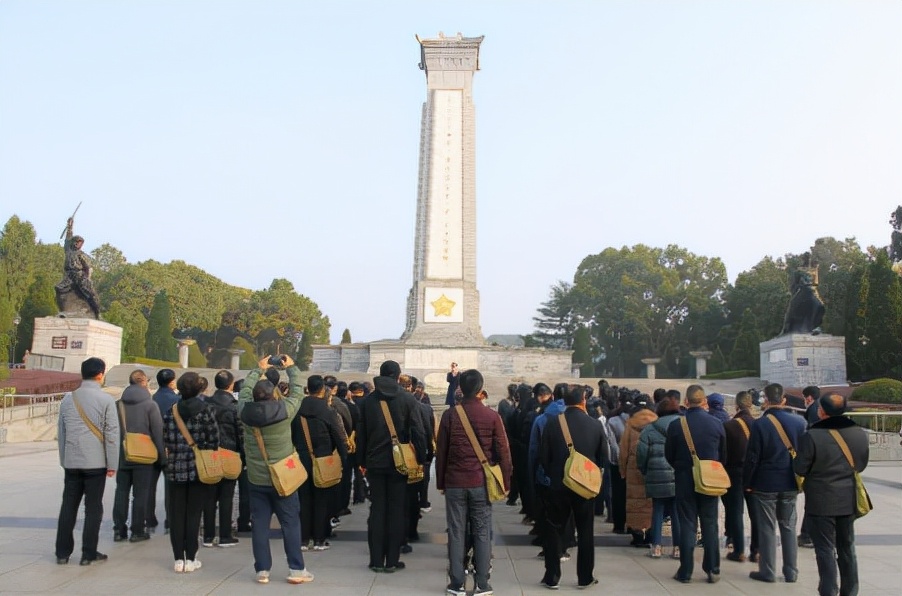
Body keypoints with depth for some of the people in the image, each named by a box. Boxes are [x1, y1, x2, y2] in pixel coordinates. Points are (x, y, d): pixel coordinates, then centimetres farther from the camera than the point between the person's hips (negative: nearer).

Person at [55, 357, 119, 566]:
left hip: (71, 462, 4)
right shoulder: (105, 400, -9)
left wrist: (64, 460, 19)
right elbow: (112, 434, -10)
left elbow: (61, 432, 11)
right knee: (93, 508, 4)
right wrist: (112, 464, -3)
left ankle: (62, 552, 17)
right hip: (96, 462, -4)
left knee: (68, 507, 12)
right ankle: (89, 553, 7)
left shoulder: (68, 399, 6)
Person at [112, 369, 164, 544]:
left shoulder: (118, 405, 4)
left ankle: (119, 530, 15)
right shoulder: (150, 404, -9)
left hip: (122, 456, 4)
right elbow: (158, 432, -9)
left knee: (121, 492, 12)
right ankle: (137, 531, 6)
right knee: (140, 494, 3)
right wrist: (162, 456, -2)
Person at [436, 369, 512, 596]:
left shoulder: (449, 415, -2)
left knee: (456, 532, 6)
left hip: (454, 482, 1)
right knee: (482, 533, 7)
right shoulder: (492, 416, -4)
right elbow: (503, 453, -2)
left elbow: (441, 452, 2)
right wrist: (505, 483, 7)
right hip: (481, 483, 0)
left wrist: (440, 482, 11)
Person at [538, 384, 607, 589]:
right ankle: (585, 577, 19)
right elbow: (603, 457, -1)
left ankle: (552, 577, 13)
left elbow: (543, 455, -7)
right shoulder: (595, 425, -6)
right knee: (585, 532, 13)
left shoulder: (553, 422, -9)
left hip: (558, 485, -1)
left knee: (555, 531, 9)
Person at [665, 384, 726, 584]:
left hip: (684, 481, -1)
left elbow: (669, 455, -1)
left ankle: (686, 571, 9)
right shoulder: (717, 424, -7)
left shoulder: (676, 425, -12)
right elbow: (723, 455, 4)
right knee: (710, 525, 11)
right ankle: (713, 570, 15)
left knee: (687, 525, 6)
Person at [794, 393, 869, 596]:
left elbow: (800, 469, -14)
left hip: (821, 502, -5)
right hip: (848, 500, 5)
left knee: (826, 549, 4)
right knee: (847, 549, 18)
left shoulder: (812, 436, -22)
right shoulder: (859, 433, -4)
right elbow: (861, 465, 8)